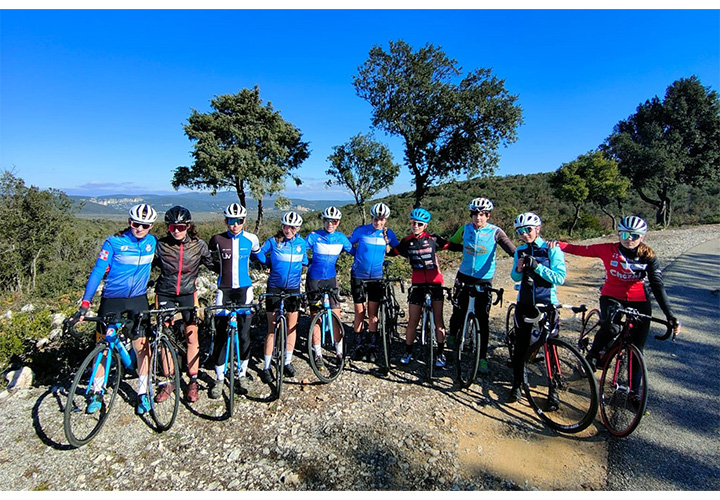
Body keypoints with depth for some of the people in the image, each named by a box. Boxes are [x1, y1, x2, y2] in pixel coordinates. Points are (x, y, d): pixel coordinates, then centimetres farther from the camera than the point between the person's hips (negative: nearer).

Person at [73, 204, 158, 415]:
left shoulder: (151, 242, -2)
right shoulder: (114, 242, -11)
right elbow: (97, 271, -13)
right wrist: (85, 304, -18)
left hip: (138, 299, 2)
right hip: (112, 299, -1)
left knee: (141, 346, -1)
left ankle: (142, 393, 14)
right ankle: (97, 393, 25)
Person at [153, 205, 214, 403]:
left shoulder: (198, 245, -7)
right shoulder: (161, 245, -7)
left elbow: (213, 264, 2)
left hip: (188, 293, 0)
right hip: (165, 294, 1)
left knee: (192, 336, 2)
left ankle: (193, 382, 14)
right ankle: (168, 383, 19)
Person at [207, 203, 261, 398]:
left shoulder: (251, 239, -3)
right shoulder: (217, 240, -4)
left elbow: (258, 256, 19)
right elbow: (210, 259, 16)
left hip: (244, 289, 0)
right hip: (224, 289, 0)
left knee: (244, 334, 4)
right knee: (220, 336, 2)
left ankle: (242, 375, 22)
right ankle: (219, 379, 17)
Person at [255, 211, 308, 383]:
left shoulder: (302, 243, -1)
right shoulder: (273, 241, -8)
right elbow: (259, 253, 4)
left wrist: (295, 267, 1)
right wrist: (272, 264, 0)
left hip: (293, 288, 3)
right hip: (274, 287, -2)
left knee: (292, 325, 9)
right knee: (272, 328, 0)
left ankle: (288, 362, 25)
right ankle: (266, 367, 11)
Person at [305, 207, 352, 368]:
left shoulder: (341, 238, -1)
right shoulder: (314, 236, -10)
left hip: (331, 279, 2)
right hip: (314, 280, -2)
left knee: (336, 316, 0)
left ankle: (339, 351, 15)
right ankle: (317, 354, 15)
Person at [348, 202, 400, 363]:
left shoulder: (388, 233, -2)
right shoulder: (361, 230, -8)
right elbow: (348, 244, 3)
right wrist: (359, 256, -2)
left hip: (376, 277, 1)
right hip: (358, 275, -1)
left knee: (373, 313, 3)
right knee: (360, 312, 3)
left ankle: (372, 346, 16)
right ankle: (359, 345, 18)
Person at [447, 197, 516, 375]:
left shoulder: (495, 232, -8)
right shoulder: (465, 229, 1)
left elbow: (511, 249, -20)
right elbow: (451, 243, 13)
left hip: (484, 279, -2)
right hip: (464, 276, 2)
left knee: (483, 319, -1)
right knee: (458, 312, 8)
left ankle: (483, 358, 11)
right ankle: (452, 336, 40)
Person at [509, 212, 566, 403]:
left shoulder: (552, 249, -6)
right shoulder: (520, 250, 5)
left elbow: (560, 278, -13)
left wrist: (536, 266, -22)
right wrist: (518, 269, -11)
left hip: (547, 303, -3)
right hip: (524, 303, 3)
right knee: (520, 346, 6)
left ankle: (553, 389, 20)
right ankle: (517, 385, 20)